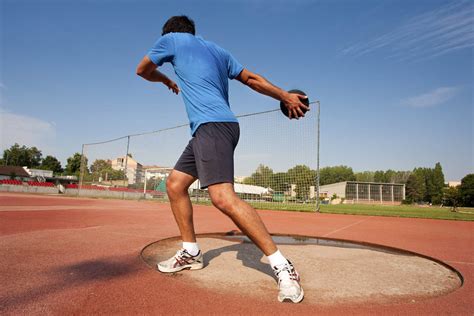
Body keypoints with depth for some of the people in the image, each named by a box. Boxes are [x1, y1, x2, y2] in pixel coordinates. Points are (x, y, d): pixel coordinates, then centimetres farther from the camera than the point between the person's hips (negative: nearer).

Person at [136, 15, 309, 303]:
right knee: (175, 184, 12)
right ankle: (191, 253, 18)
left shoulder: (171, 38, 10)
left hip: (212, 125, -9)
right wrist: (286, 96, 23)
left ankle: (282, 267, -17)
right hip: (212, 129, 9)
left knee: (223, 197, -21)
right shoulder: (218, 51, 25)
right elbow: (252, 79, 20)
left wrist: (166, 81, 41)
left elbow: (143, 70, 22)